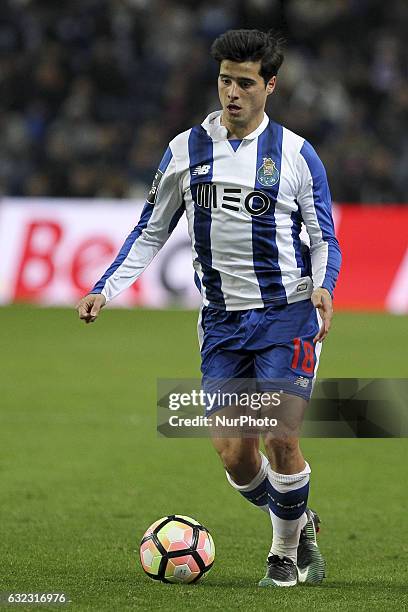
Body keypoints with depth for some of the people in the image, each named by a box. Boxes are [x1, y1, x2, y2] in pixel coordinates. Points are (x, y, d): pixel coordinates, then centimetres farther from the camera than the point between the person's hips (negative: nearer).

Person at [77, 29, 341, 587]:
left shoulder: (296, 154, -2)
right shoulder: (185, 150, 5)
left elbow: (325, 238, 3)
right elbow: (150, 232, 12)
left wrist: (322, 285, -18)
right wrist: (106, 288, 1)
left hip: (286, 315, -3)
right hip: (222, 320, 3)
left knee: (280, 436, -16)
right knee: (233, 452, -4)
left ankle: (288, 548, 8)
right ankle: (296, 523, 24)